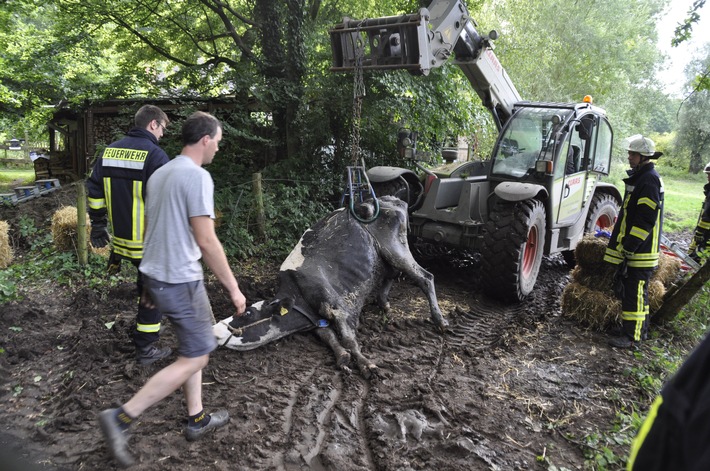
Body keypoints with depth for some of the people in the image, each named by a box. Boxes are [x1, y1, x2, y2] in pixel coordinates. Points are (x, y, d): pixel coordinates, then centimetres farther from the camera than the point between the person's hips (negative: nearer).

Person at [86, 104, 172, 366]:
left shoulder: (109, 150, 8)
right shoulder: (155, 154, -15)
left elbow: (94, 190, 13)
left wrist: (98, 224, 22)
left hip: (121, 236, 7)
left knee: (145, 281, 27)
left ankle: (147, 327, 39)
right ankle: (145, 348, 13)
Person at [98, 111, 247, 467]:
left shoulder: (160, 174, 11)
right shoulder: (198, 176, -17)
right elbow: (206, 241, -21)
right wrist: (233, 288, -13)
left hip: (155, 275, 10)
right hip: (181, 280, -10)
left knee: (193, 349, 19)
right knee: (195, 358, 2)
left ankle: (197, 419, 27)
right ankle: (121, 418, 4)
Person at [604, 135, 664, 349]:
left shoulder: (649, 180, -16)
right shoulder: (640, 177, 16)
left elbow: (646, 219, -22)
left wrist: (629, 247, -21)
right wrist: (621, 241, 23)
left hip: (641, 249, -10)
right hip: (635, 248, 10)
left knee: (635, 291, -6)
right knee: (635, 289, 17)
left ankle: (631, 336, 0)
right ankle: (640, 329, 29)